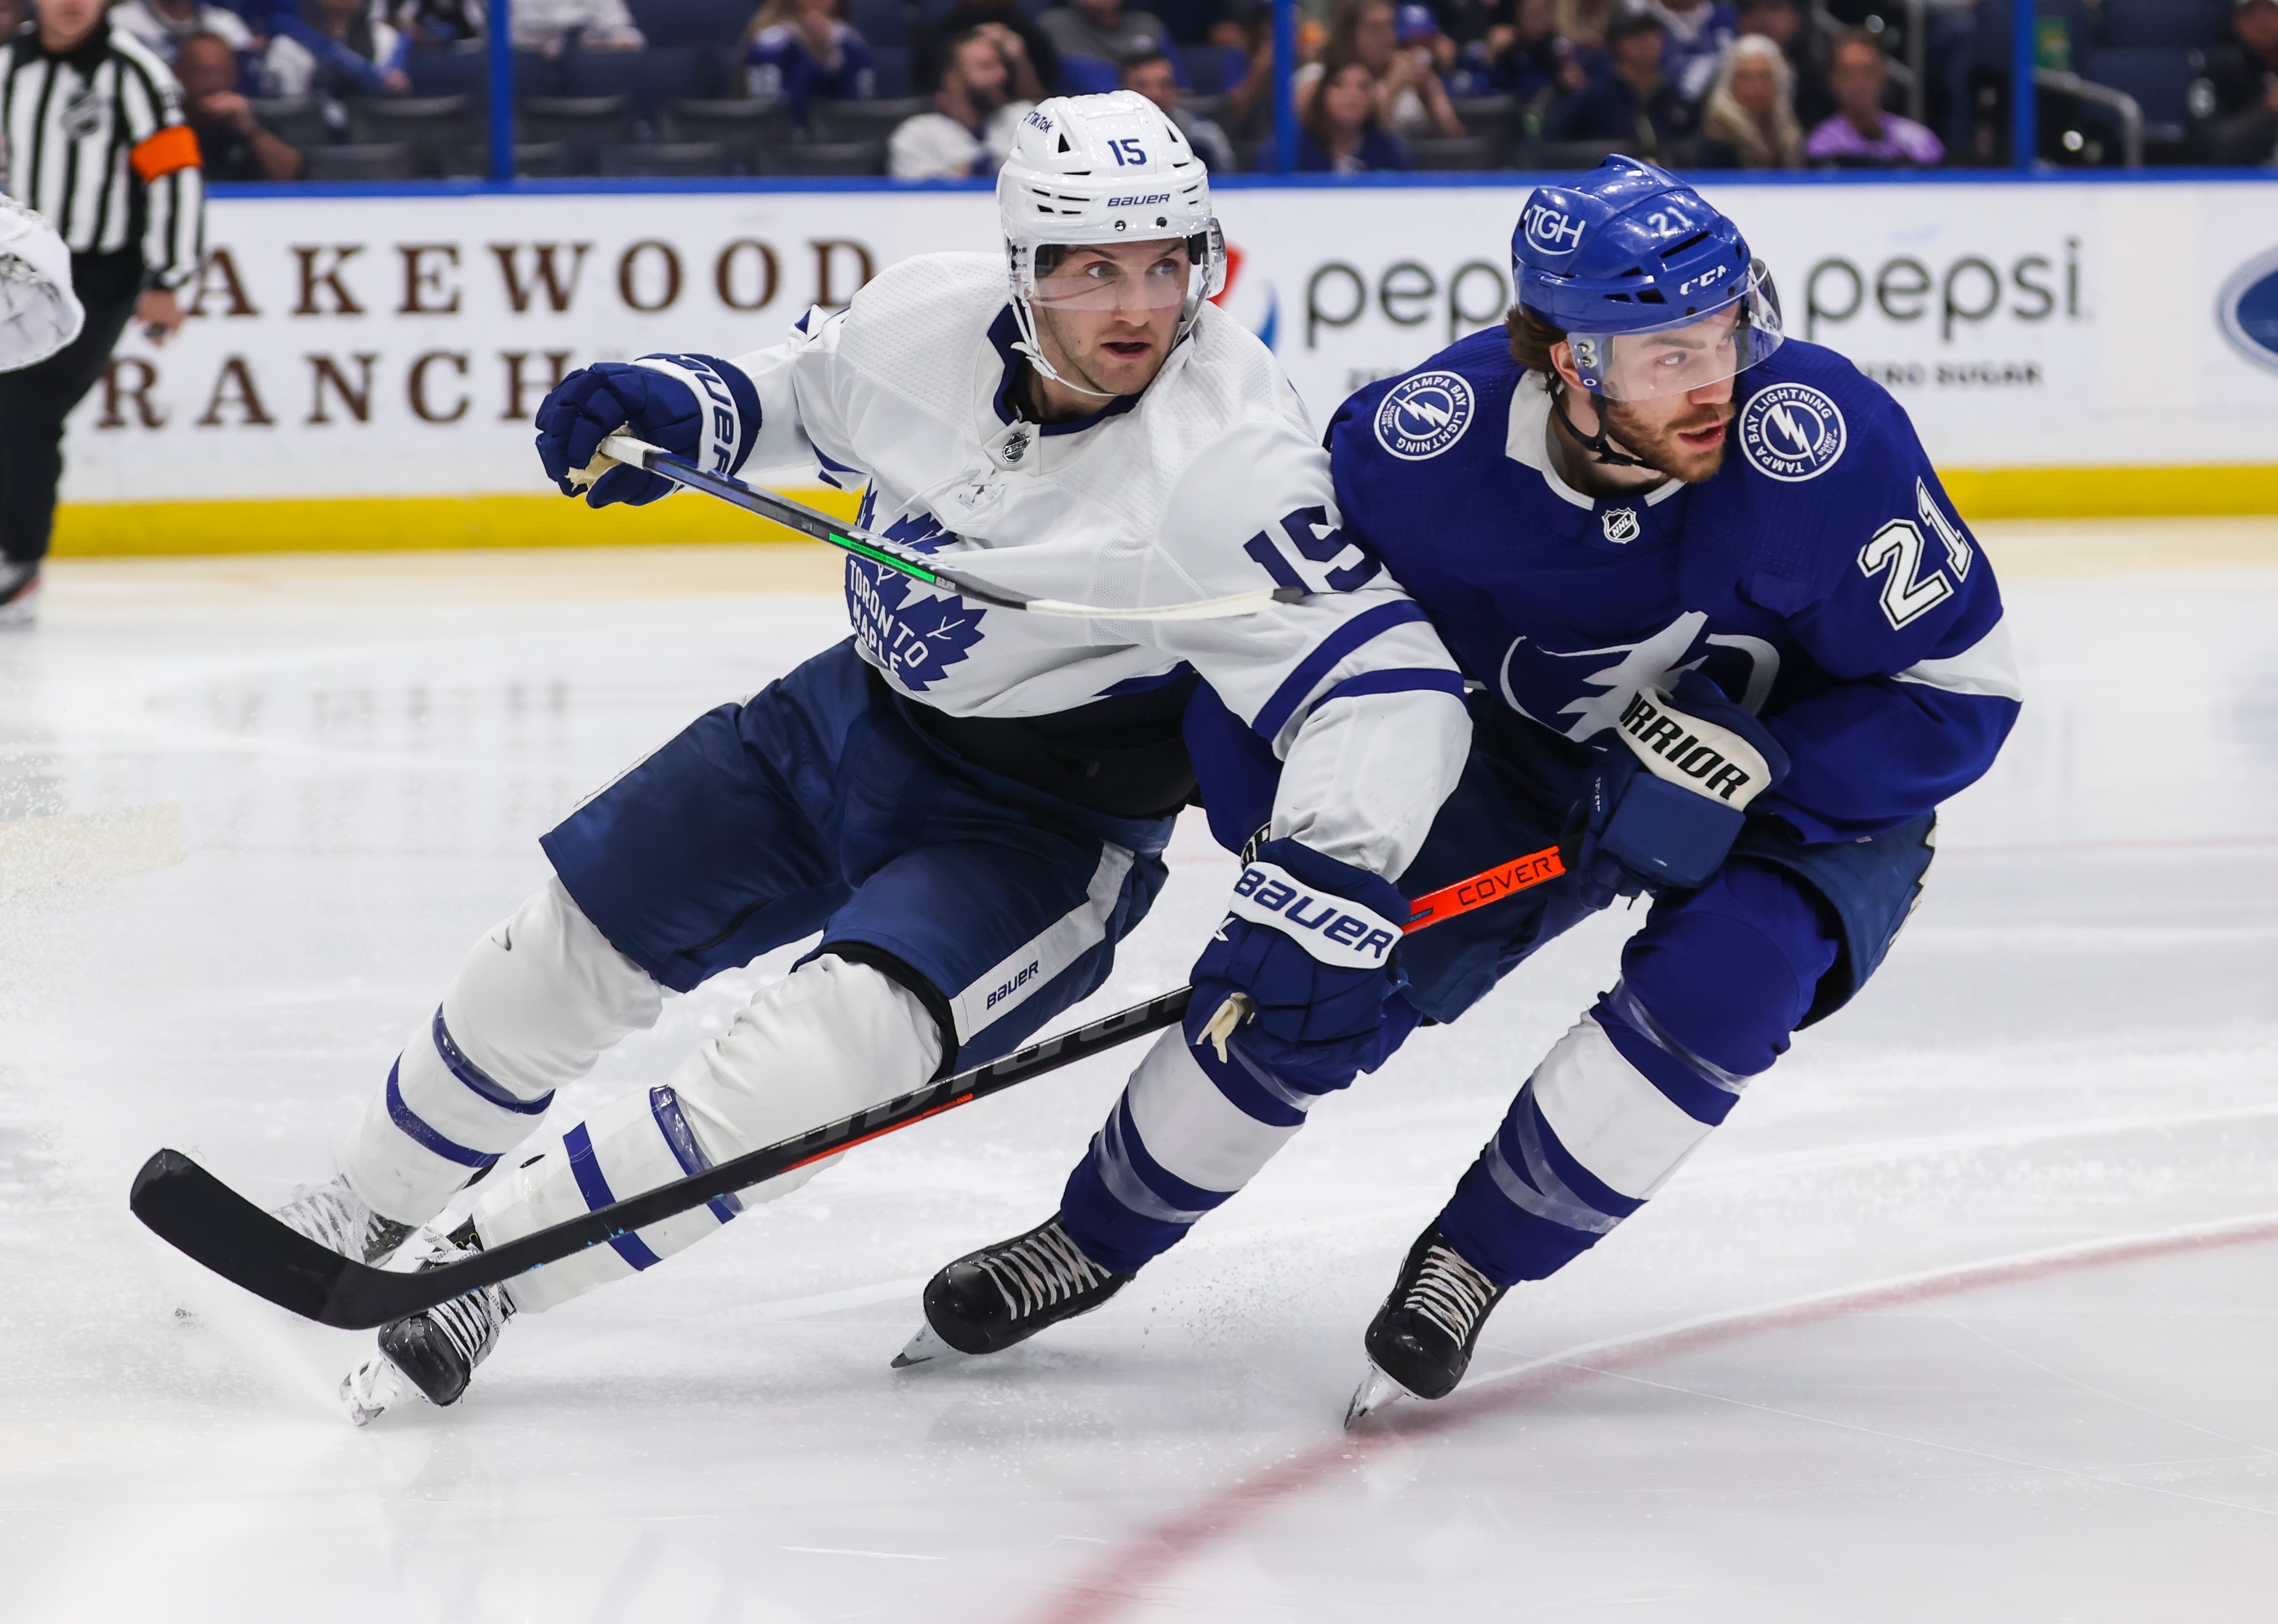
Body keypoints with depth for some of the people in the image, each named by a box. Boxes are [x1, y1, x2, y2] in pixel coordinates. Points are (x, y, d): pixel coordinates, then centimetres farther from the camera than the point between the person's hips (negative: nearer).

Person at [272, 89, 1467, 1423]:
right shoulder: (932, 315, -14)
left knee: (843, 1044, -28)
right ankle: (362, 1216, 37)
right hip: (852, 719, 6)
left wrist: (1335, 901, -48)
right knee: (574, 946, 12)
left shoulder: (1226, 462, -30)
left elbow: (1388, 685, -36)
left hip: (1041, 834, -6)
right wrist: (678, 407, -7)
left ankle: (486, 1262, -15)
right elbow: (807, 388, 11)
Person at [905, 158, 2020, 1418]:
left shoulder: (1824, 439, -34)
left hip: (1802, 783, -2)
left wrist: (1741, 770, -32)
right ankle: (1098, 1233, 17)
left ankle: (1472, 1260, -10)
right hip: (1531, 750, 2)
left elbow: (1957, 692, -24)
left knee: (1720, 977, -30)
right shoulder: (1439, 437, -27)